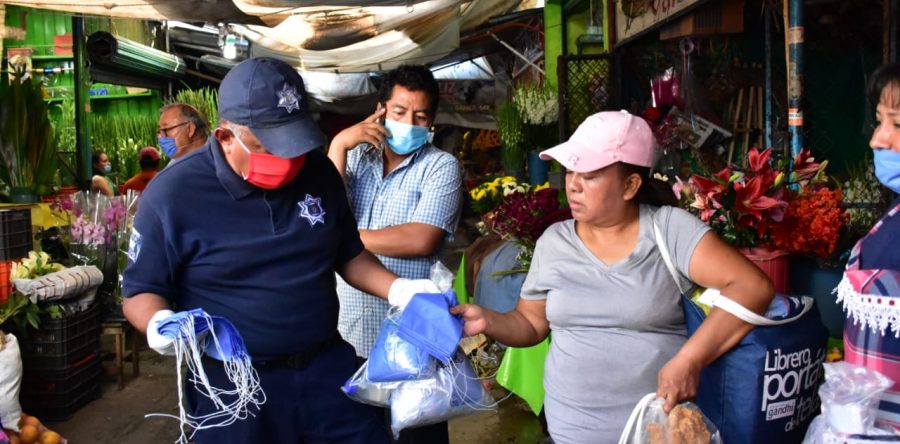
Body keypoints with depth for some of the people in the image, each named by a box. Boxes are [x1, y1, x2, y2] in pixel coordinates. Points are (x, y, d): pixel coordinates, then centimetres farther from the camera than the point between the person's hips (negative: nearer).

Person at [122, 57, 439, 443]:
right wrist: (159, 324, -27)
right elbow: (140, 291, -4)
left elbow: (349, 254, 12)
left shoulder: (319, 173, 1)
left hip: (328, 367, 4)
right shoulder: (173, 194, -12)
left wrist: (397, 288, -5)